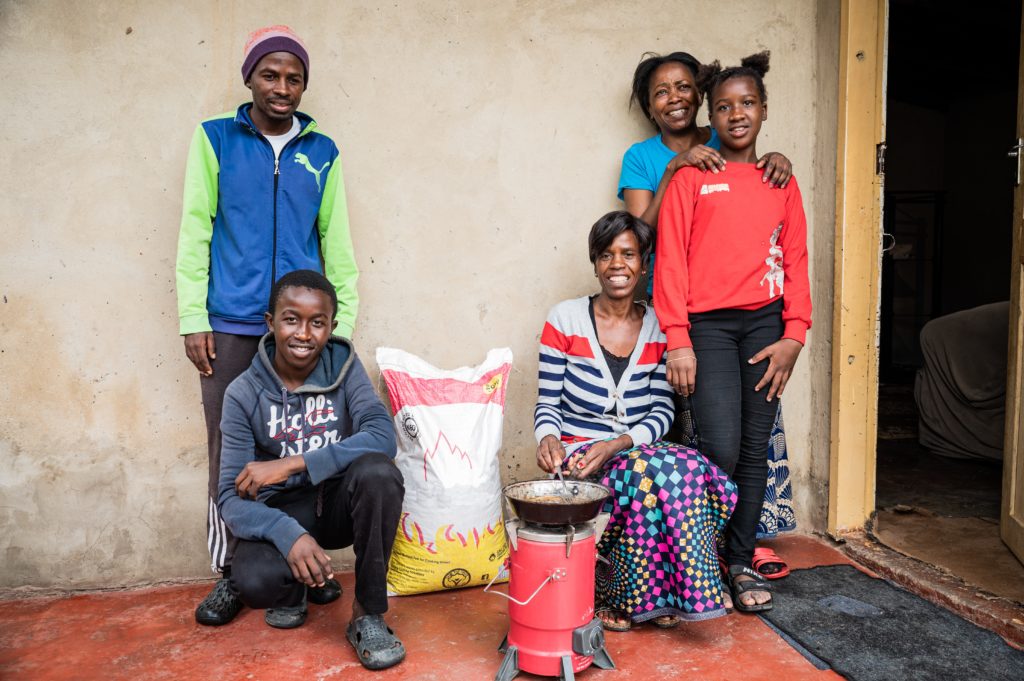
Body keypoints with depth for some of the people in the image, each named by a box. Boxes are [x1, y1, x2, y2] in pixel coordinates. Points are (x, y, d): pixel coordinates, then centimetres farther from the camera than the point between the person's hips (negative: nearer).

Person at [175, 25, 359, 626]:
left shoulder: (322, 152, 9)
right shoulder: (215, 138, 6)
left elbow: (336, 240, 9)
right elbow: (195, 230, 3)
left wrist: (343, 322, 4)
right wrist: (193, 318, -3)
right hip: (231, 326, -1)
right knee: (230, 450, 4)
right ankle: (230, 573, 18)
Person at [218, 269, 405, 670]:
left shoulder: (343, 365, -8)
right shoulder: (243, 394, -9)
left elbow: (383, 437, -23)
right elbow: (231, 498, -13)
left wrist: (293, 464, -30)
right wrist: (288, 534, -33)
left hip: (341, 502, 0)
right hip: (283, 512, 0)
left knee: (377, 470, -33)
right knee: (253, 582, -32)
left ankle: (368, 614, -14)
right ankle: (293, 589, 9)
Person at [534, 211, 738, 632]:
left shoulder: (659, 328, 7)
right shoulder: (565, 321, 0)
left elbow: (662, 410, 1)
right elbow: (548, 403, 1)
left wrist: (616, 445, -18)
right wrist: (548, 438, -22)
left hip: (637, 451, 3)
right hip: (579, 456, -3)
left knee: (699, 476, -29)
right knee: (658, 472, -33)